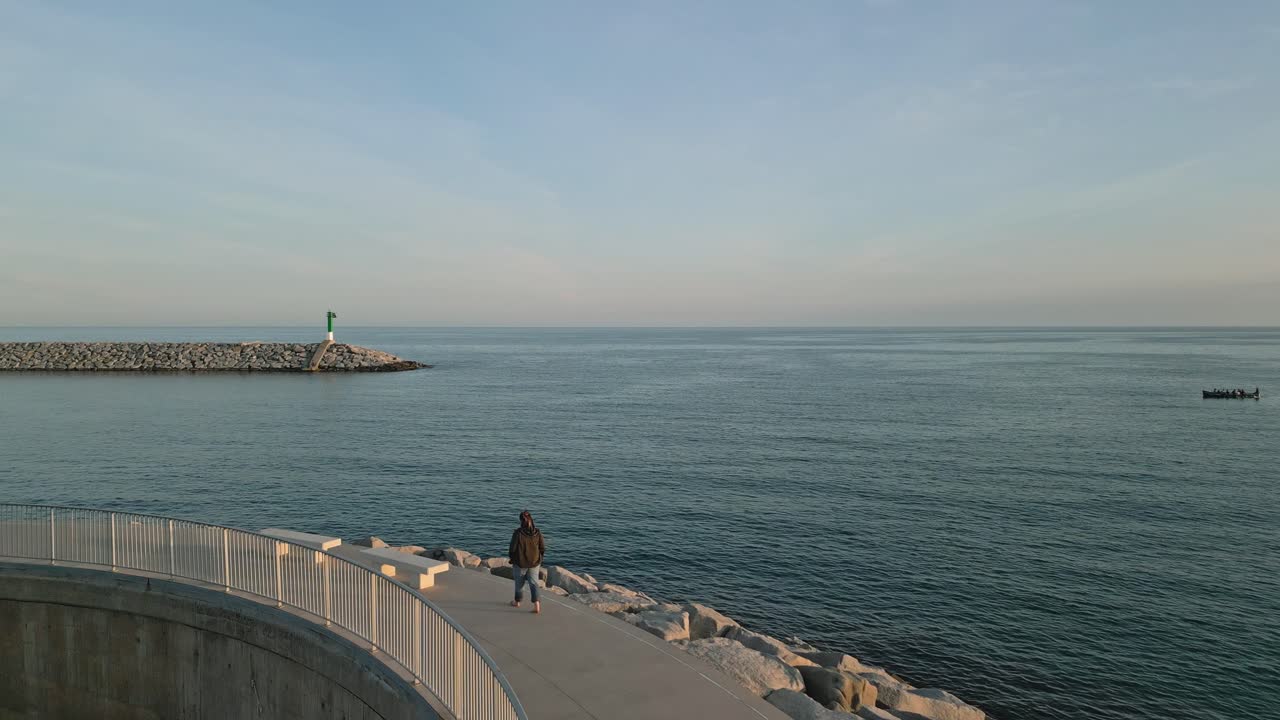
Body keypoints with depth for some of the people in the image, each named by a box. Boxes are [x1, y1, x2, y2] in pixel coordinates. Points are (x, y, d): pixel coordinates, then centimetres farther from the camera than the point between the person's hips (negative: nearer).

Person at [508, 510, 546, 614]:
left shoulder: (518, 533, -19)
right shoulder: (537, 532, -10)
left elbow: (512, 548, -14)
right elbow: (543, 548, -4)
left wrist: (511, 558, 6)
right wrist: (539, 559, 13)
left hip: (520, 563, -2)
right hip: (535, 563, 2)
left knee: (519, 582, 19)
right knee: (533, 583, 10)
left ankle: (517, 602, 41)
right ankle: (537, 605, -5)